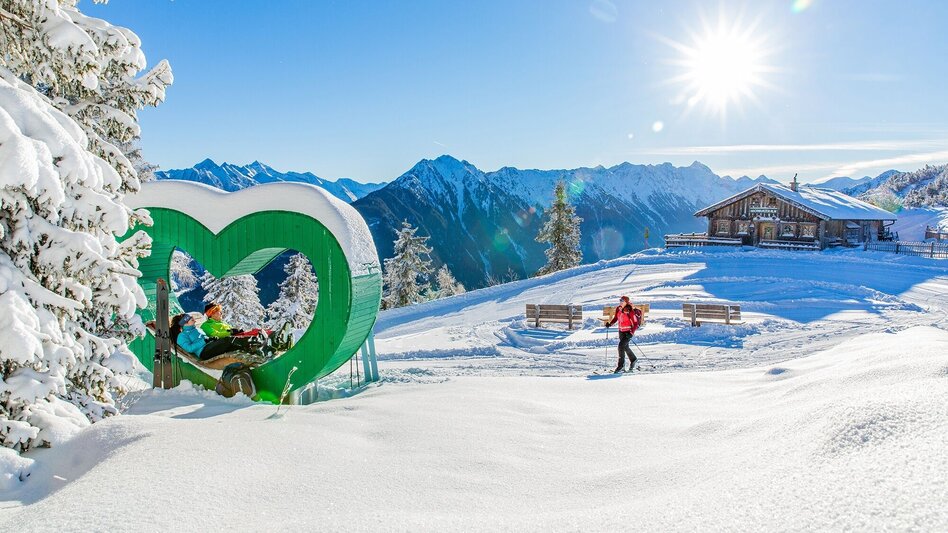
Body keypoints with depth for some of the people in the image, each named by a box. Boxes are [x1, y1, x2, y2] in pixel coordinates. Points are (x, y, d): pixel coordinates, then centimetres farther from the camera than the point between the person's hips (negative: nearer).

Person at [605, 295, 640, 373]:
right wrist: (610, 324, -3)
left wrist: (631, 333, -27)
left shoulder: (630, 311, -21)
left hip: (628, 332, -7)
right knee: (625, 347, 18)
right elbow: (616, 318, 14)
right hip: (621, 331, 7)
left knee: (621, 346, -16)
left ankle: (621, 365, -6)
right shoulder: (618, 309, -2)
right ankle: (633, 360, 42)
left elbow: (636, 323, -17)